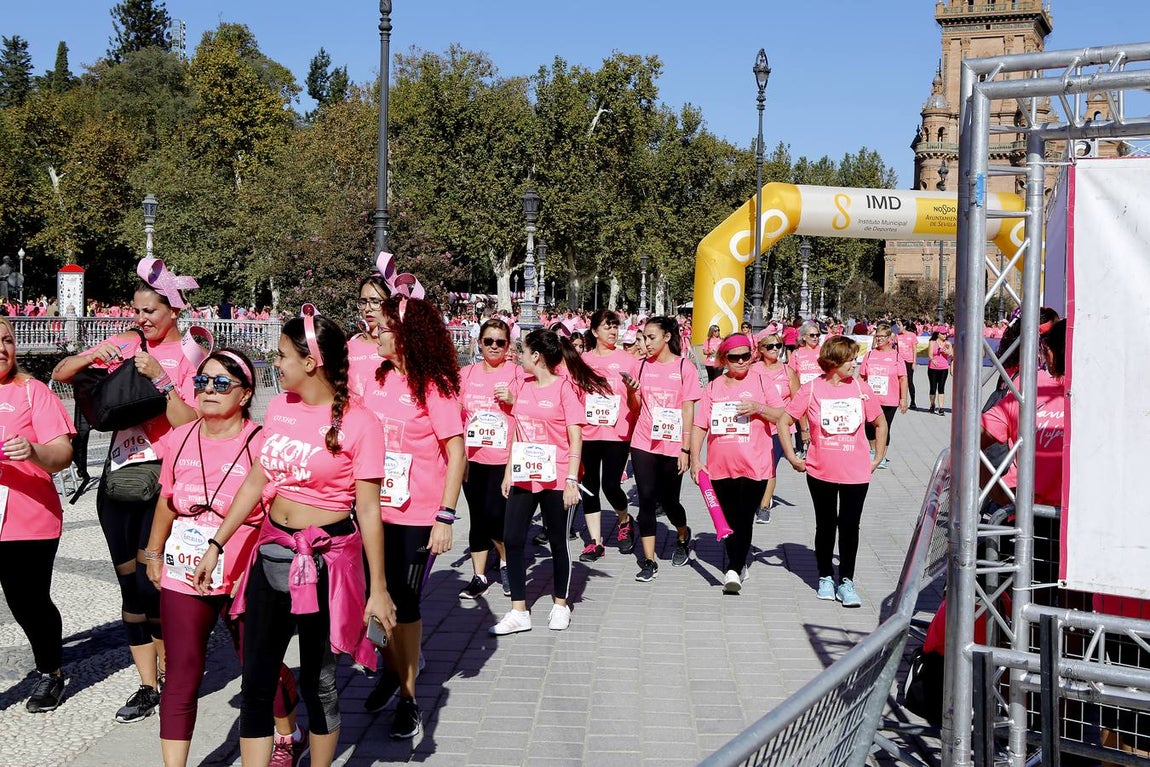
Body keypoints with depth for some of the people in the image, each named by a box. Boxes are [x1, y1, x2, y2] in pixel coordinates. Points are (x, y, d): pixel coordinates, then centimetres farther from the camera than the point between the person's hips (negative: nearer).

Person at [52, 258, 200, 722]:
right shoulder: (124, 345, 10)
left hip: (161, 478, -5)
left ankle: (168, 676, 15)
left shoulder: (188, 355, -4)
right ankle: (147, 686, 18)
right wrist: (92, 356, -4)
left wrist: (160, 378, -21)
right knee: (130, 585, 8)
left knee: (149, 584, -7)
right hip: (117, 476, 5)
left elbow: (190, 425, -14)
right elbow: (60, 374, 13)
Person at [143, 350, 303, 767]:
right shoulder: (178, 440, 2)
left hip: (244, 580, -3)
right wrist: (154, 552, 23)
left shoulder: (261, 443, -13)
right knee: (181, 679, 3)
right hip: (182, 577, 3)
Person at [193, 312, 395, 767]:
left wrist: (378, 589, -11)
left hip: (326, 560, -6)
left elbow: (368, 511, -13)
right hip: (272, 553, 6)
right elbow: (256, 481, 12)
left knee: (318, 682, 9)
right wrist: (216, 546, 11)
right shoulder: (278, 409, 4)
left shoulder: (358, 423, -14)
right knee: (256, 682, 7)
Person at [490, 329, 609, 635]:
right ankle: (519, 612, 8)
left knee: (558, 541, 7)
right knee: (512, 539, 1)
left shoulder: (566, 387, -9)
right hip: (523, 479, 6)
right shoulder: (524, 387, 9)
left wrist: (571, 480, -15)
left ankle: (560, 605, 24)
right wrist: (508, 472, 14)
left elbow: (575, 439, -11)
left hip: (555, 480, -6)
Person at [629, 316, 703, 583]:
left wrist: (685, 449, -7)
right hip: (644, 443, 2)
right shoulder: (643, 366, 5)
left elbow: (688, 410, -4)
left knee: (668, 500, 7)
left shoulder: (684, 368, -4)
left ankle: (683, 537, 40)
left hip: (672, 446, -2)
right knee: (646, 499, -2)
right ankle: (649, 561, 4)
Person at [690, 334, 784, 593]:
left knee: (744, 519, -10)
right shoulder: (713, 387, 9)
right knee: (728, 520, 13)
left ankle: (734, 570, -9)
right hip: (720, 467, 4)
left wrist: (759, 408, -16)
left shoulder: (761, 382, 3)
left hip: (754, 466, -3)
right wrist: (695, 459, 0)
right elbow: (699, 426, 8)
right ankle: (738, 566, 28)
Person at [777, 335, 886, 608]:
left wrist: (877, 458, 7)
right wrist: (792, 457, -3)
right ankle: (825, 577, 26)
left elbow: (880, 423, 11)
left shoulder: (860, 387, -1)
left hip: (856, 473, 1)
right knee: (826, 525, 12)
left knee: (850, 525, 3)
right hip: (820, 471, -1)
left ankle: (846, 581, 15)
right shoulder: (811, 389, -6)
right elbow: (784, 422, -1)